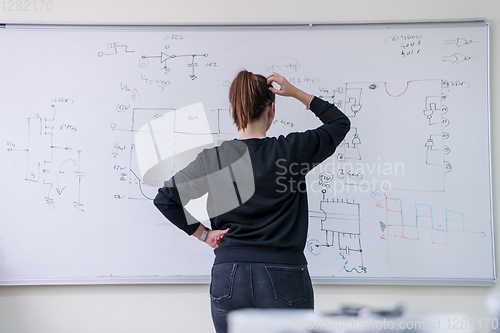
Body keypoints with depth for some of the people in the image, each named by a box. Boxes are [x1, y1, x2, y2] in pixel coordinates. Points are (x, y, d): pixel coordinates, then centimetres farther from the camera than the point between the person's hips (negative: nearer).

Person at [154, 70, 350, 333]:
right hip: (283, 280, -2)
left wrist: (202, 233, 8)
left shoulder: (213, 158, 0)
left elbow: (165, 199, 3)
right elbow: (340, 123, 11)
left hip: (229, 279, 2)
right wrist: (296, 93, 12)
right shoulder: (290, 151, -5)